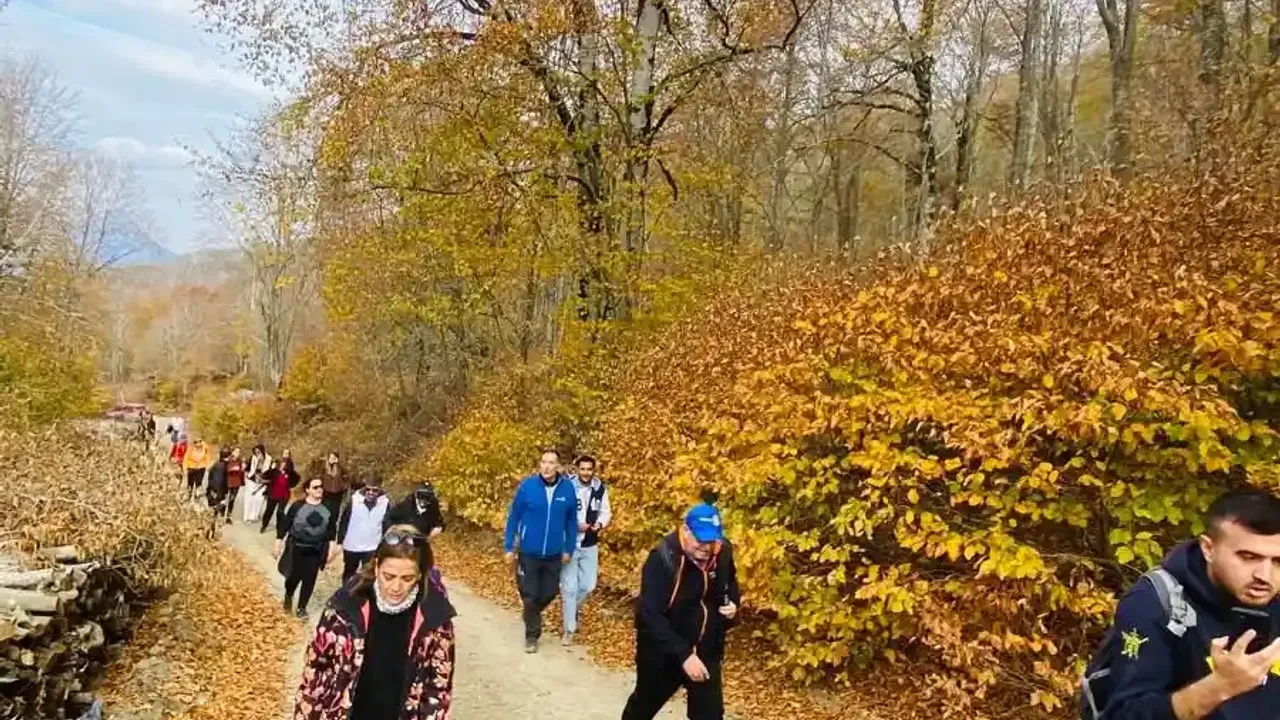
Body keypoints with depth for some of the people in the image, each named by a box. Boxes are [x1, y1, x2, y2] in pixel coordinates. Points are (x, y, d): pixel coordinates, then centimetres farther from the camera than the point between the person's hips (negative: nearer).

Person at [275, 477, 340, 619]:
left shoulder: (328, 508, -2)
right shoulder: (297, 506, -10)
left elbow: (332, 529, 5)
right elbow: (285, 525, -4)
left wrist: (332, 547, 3)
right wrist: (278, 542, -4)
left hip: (316, 551, 2)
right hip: (297, 548, -2)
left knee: (309, 579, 5)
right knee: (294, 576, 6)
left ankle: (302, 607, 23)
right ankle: (288, 596, 39)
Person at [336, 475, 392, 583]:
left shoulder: (386, 502, -11)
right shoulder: (354, 499, -12)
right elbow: (343, 521, -4)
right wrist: (340, 541, -3)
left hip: (372, 548, -1)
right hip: (351, 546, 1)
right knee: (348, 572, 22)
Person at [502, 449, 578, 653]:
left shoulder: (567, 488, -9)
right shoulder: (527, 485, -15)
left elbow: (571, 521, 2)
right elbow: (513, 517, -6)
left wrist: (568, 549, 5)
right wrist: (509, 547, -5)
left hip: (554, 553, 2)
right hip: (529, 552, -2)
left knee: (549, 592, 15)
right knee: (530, 595, 7)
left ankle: (532, 615, 45)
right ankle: (532, 635, 26)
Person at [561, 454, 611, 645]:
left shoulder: (600, 488, -3)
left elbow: (605, 512, 7)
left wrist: (600, 524, -14)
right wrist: (574, 525, -21)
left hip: (590, 545, 4)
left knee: (588, 585, 9)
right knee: (569, 588, -1)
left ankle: (573, 609, 40)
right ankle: (569, 630, 12)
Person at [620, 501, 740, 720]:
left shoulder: (722, 553, -10)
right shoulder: (662, 558, -27)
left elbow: (730, 583, 13)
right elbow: (649, 616, -31)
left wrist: (733, 604, -10)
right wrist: (683, 654, -36)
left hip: (706, 651, 3)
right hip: (663, 653, -3)